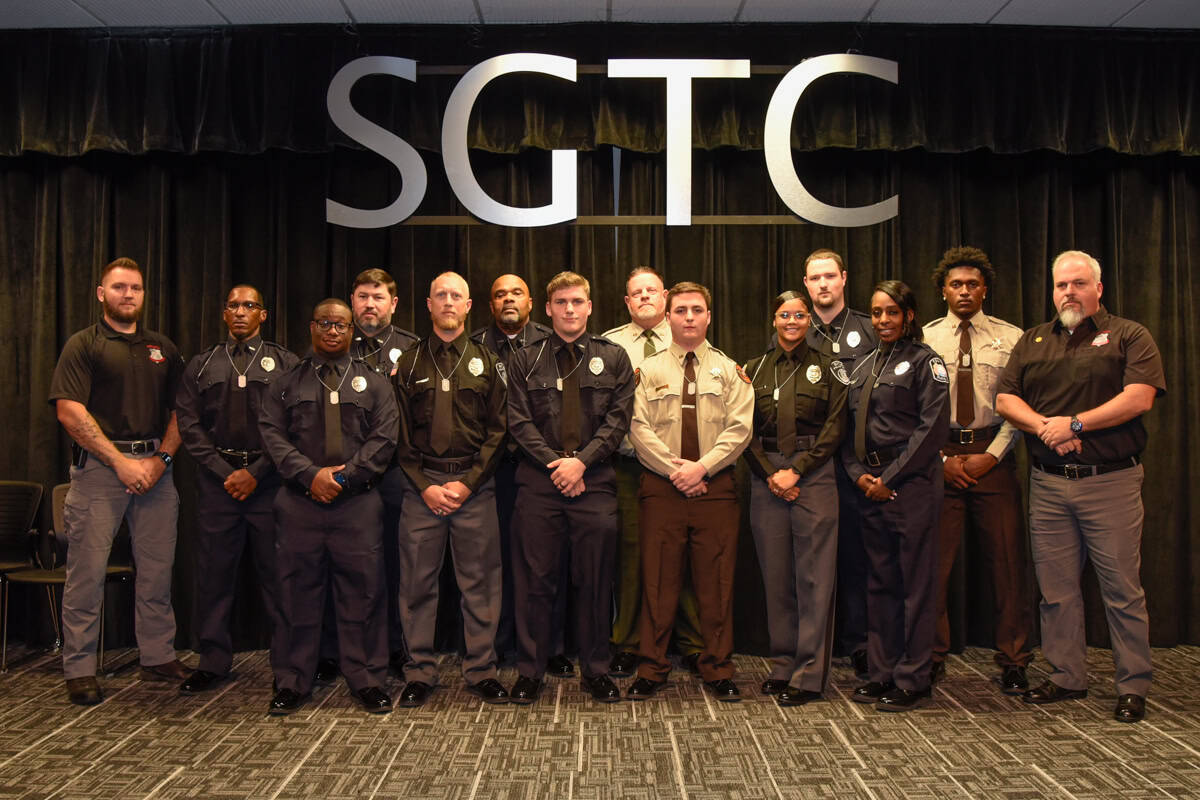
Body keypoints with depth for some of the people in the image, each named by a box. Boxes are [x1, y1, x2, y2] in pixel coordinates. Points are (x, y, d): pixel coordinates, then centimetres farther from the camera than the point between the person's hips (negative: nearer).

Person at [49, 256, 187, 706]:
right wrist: (121, 461, -13)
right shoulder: (83, 345, 2)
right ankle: (79, 670, 6)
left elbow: (180, 411, 13)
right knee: (87, 572, -3)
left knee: (157, 569, 7)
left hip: (155, 466, 4)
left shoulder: (163, 349, 16)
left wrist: (161, 458, -3)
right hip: (99, 466, -4)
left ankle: (159, 657, 18)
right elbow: (69, 411, -8)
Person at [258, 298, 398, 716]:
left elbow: (383, 439, 2)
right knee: (298, 593, 5)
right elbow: (272, 433, 2)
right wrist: (310, 474, -11)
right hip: (298, 502, 1)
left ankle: (367, 681, 11)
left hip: (358, 504, 0)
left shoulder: (373, 383, 12)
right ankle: (292, 684, 16)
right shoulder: (288, 382, 14)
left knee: (362, 595, 1)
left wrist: (343, 477, -9)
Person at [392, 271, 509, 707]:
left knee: (479, 583, 3)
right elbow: (400, 434, 6)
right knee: (417, 582, 4)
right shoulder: (408, 364, 10)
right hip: (421, 484, 1)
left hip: (475, 485, 0)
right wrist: (425, 486, -6)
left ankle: (481, 671, 14)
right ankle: (420, 673, 15)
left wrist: (468, 482, -7)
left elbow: (498, 430, 4)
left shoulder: (487, 362, 9)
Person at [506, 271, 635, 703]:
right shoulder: (525, 360, 10)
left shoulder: (613, 357, 10)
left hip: (594, 481, 0)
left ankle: (595, 669, 18)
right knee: (536, 579, 3)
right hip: (539, 480, 0)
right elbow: (519, 421, 3)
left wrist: (581, 460, -11)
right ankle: (530, 670, 16)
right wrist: (555, 462, -9)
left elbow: (618, 418, 1)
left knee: (595, 579, 5)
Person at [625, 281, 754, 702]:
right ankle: (651, 670, 13)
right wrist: (674, 468, -11)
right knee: (658, 581, 3)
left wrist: (702, 466, -13)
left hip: (715, 486, 1)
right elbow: (639, 429, 0)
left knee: (716, 582, 5)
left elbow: (739, 429, -1)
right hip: (661, 488, 0)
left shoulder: (730, 370, 9)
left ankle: (719, 671, 17)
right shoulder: (648, 370, 8)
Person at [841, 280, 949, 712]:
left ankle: (912, 680, 7)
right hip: (869, 486, 6)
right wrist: (858, 474, -2)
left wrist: (889, 478, -13)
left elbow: (933, 427, -11)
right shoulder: (862, 367, 17)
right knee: (880, 582, 11)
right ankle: (881, 673, 20)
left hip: (911, 484, -6)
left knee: (915, 583, -1)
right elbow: (849, 427, 15)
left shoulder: (924, 361, -2)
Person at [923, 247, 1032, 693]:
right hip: (938, 456, 0)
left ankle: (1013, 661, 14)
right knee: (933, 560, 1)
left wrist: (992, 455, -8)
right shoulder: (924, 339, 7)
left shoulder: (1011, 339, 7)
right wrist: (941, 457, -4)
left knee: (1007, 558, 2)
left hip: (993, 455, 0)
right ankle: (931, 657, 13)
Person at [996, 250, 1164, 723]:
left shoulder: (1128, 337, 3)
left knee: (1122, 589, 0)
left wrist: (1075, 424, -15)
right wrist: (1043, 426, -11)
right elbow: (1005, 400, 7)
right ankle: (1067, 677, 20)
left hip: (1110, 480, -4)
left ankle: (1134, 686, 11)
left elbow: (1139, 398, -11)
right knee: (1056, 587, 9)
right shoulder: (1032, 342, 15)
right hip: (1048, 483, 4)